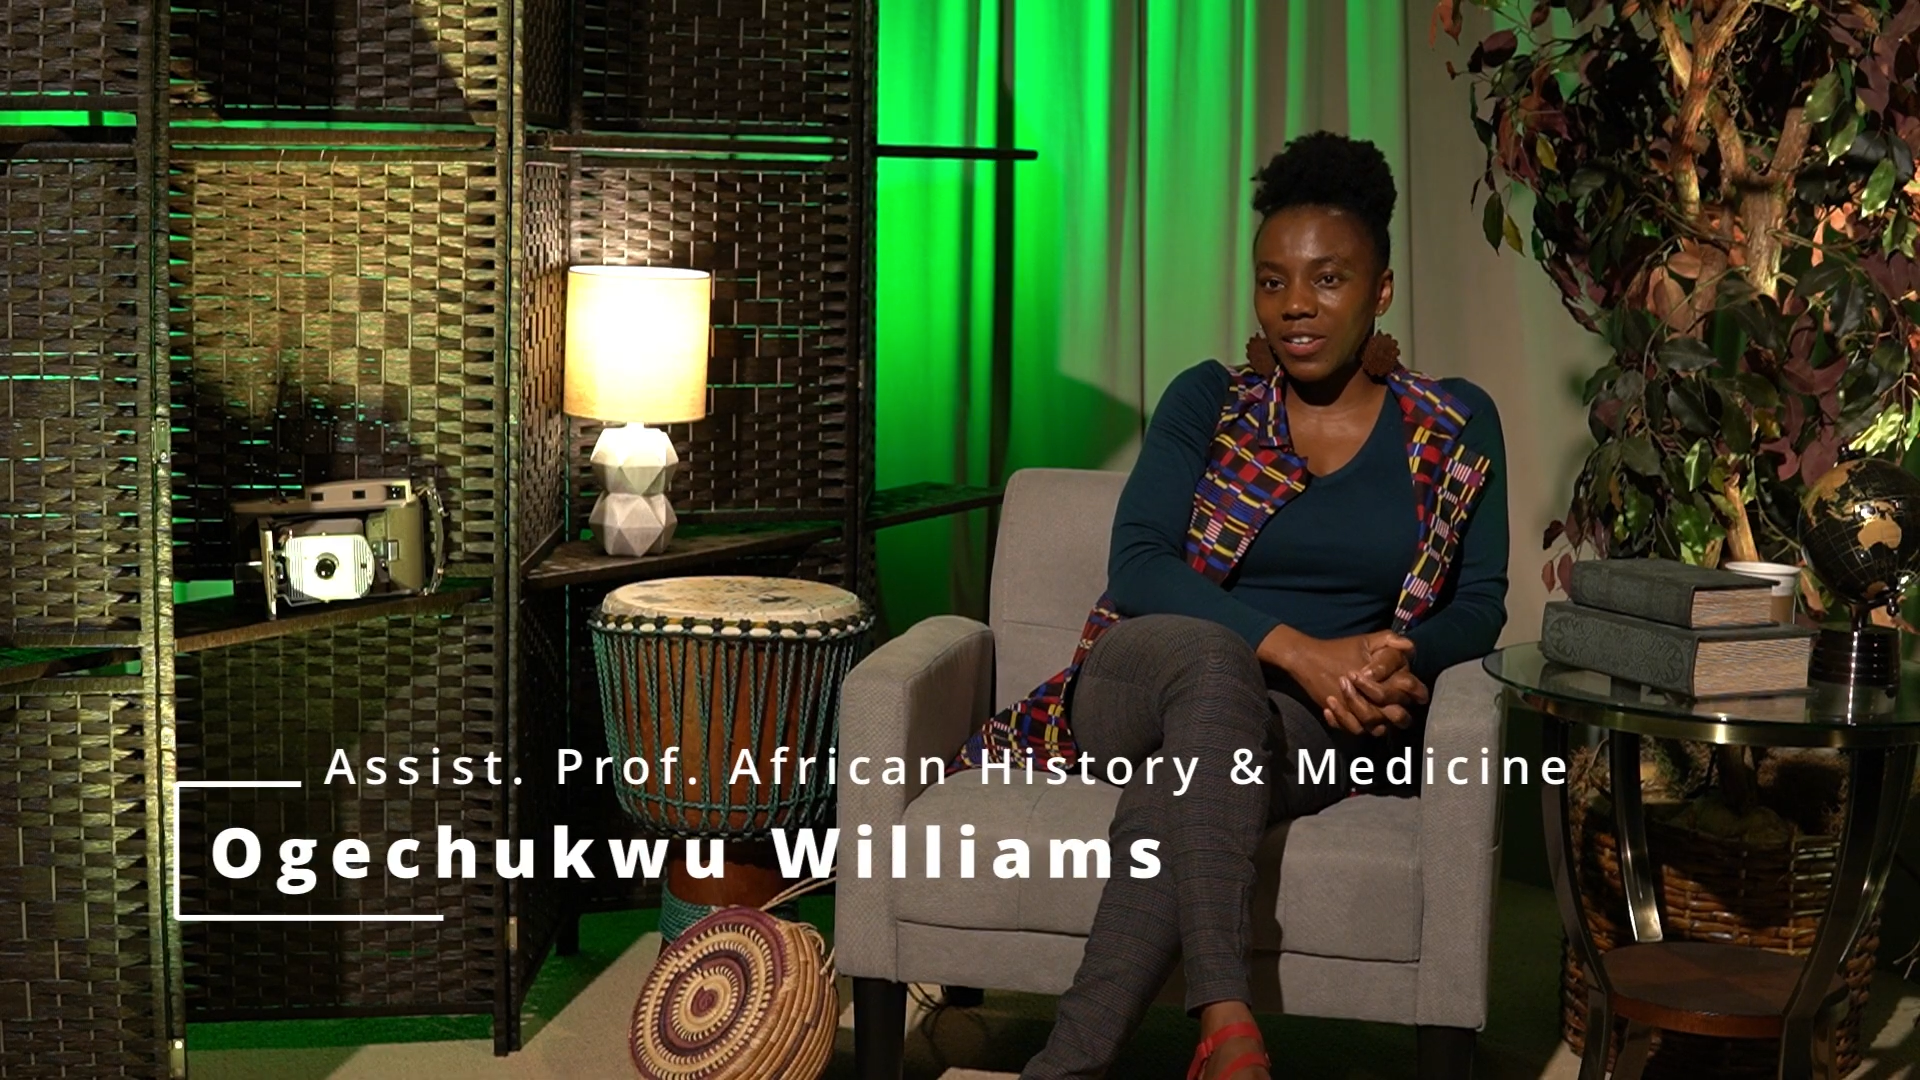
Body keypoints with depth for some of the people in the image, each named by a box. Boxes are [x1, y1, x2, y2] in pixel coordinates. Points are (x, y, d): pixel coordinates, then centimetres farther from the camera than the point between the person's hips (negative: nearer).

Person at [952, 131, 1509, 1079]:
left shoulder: (1455, 427, 10)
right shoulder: (1209, 401, 7)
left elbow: (1480, 604, 9)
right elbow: (1136, 567, -6)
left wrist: (1402, 658, -17)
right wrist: (1294, 647, -22)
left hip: (1317, 725, 0)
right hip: (1145, 685, 0)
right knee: (1212, 657, -40)